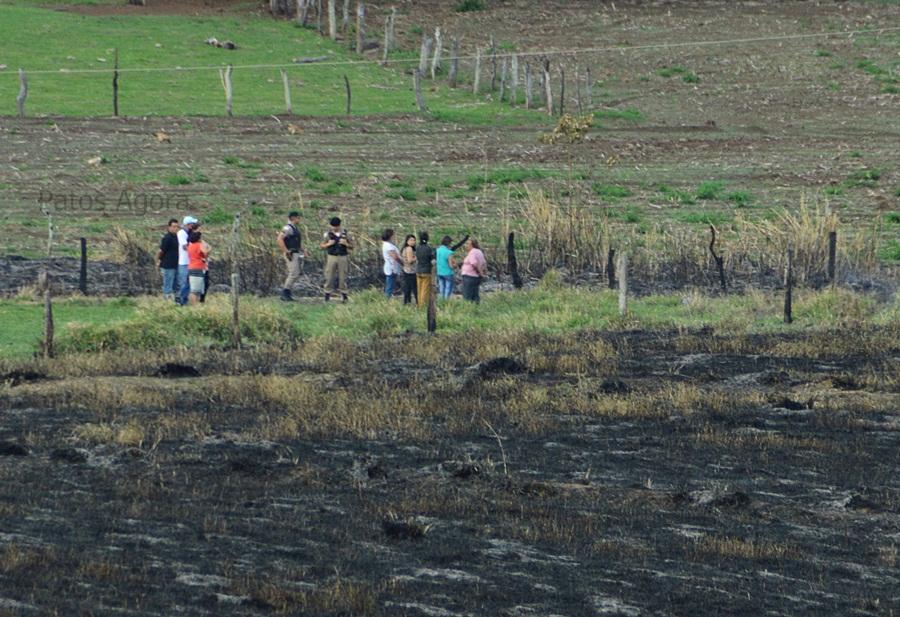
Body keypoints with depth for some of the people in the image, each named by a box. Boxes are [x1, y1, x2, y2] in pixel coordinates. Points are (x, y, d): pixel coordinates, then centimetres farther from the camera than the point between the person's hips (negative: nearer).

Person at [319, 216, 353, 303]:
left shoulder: (345, 234, 3)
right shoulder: (328, 234, 2)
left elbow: (352, 247, 7)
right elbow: (321, 246, 6)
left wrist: (346, 244, -13)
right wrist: (328, 244, -12)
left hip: (343, 258, 0)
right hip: (332, 257, 0)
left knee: (343, 278, 2)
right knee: (329, 277, -2)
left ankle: (344, 296, 7)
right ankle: (327, 295, 4)